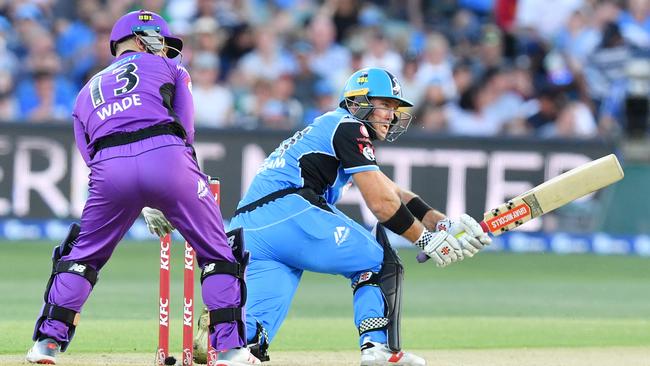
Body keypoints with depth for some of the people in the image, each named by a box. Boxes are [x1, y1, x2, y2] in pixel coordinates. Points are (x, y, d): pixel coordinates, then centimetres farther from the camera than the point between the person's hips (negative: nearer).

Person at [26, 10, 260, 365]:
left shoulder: (87, 92, 34)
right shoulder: (167, 68, 25)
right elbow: (185, 129, 14)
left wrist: (147, 208, 21)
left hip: (108, 167, 3)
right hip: (165, 157, -3)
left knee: (83, 254, 21)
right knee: (217, 253, 9)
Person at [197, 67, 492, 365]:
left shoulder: (326, 128, 34)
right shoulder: (349, 127, 4)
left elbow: (392, 192, 30)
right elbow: (381, 203, -4)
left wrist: (443, 224, 20)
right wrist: (426, 239, 7)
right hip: (290, 211, -9)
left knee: (257, 327, -4)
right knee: (377, 258, 8)